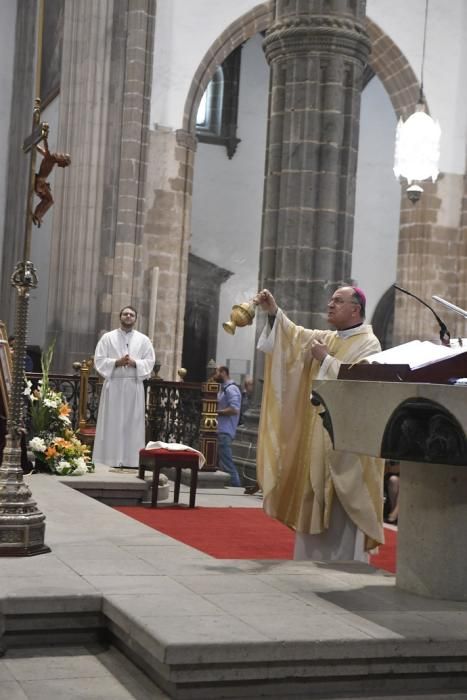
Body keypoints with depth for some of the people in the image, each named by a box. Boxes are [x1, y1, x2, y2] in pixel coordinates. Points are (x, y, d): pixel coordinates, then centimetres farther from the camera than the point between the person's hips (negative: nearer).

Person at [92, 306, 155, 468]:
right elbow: (99, 360, 0)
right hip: (113, 384, -1)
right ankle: (108, 460, 3)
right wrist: (116, 362, -14)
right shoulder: (108, 337, 6)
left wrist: (135, 363, -14)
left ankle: (131, 461, 4)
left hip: (134, 386, 1)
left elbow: (150, 361, 4)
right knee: (111, 423, -1)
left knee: (132, 423, 0)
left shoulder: (143, 340, 10)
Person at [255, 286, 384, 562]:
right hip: (319, 438, 8)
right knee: (316, 507, 10)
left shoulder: (368, 344, -6)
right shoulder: (327, 339, 17)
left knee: (343, 509, -5)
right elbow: (297, 336, 6)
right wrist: (274, 311, -7)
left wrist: (325, 359, -13)